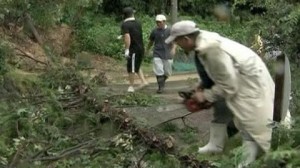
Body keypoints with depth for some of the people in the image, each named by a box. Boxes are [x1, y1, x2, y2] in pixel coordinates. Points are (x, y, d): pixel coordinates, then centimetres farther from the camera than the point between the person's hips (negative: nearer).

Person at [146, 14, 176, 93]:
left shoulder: (169, 31, -2)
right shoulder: (154, 31, 4)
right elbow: (151, 41, 18)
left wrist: (173, 49, -25)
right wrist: (147, 50, 27)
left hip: (167, 55, 0)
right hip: (157, 54, 0)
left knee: (167, 72, 9)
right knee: (158, 71, -10)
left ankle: (162, 81, 36)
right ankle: (160, 87, -1)